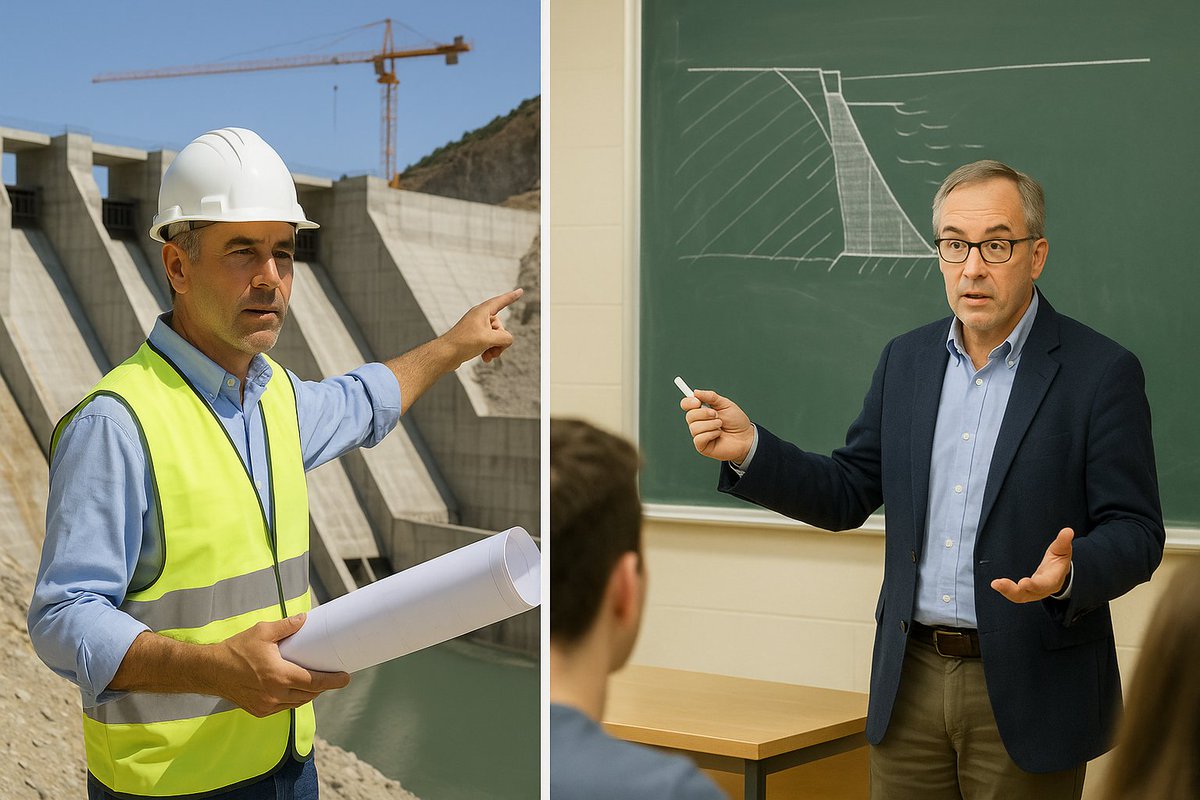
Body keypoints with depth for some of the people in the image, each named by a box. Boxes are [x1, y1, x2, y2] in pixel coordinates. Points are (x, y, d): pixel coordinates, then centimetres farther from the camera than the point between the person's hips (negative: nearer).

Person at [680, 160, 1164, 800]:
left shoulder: (1102, 373, -7)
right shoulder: (905, 360, 8)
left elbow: (1134, 532, -9)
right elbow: (849, 494, 10)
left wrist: (1067, 575, -29)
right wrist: (749, 450, -4)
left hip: (1028, 692, -4)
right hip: (911, 680, 4)